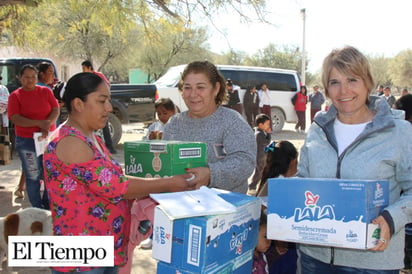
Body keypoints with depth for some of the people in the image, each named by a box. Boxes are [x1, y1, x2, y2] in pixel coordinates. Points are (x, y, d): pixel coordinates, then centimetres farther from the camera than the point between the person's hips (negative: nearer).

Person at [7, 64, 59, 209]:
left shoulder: (46, 91, 5)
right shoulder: (15, 96, -2)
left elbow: (56, 110, 1)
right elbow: (15, 119, -12)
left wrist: (47, 124, -19)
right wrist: (39, 123, -25)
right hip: (27, 141, -2)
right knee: (33, 176, 4)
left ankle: (48, 205, 27)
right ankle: (38, 209, 16)